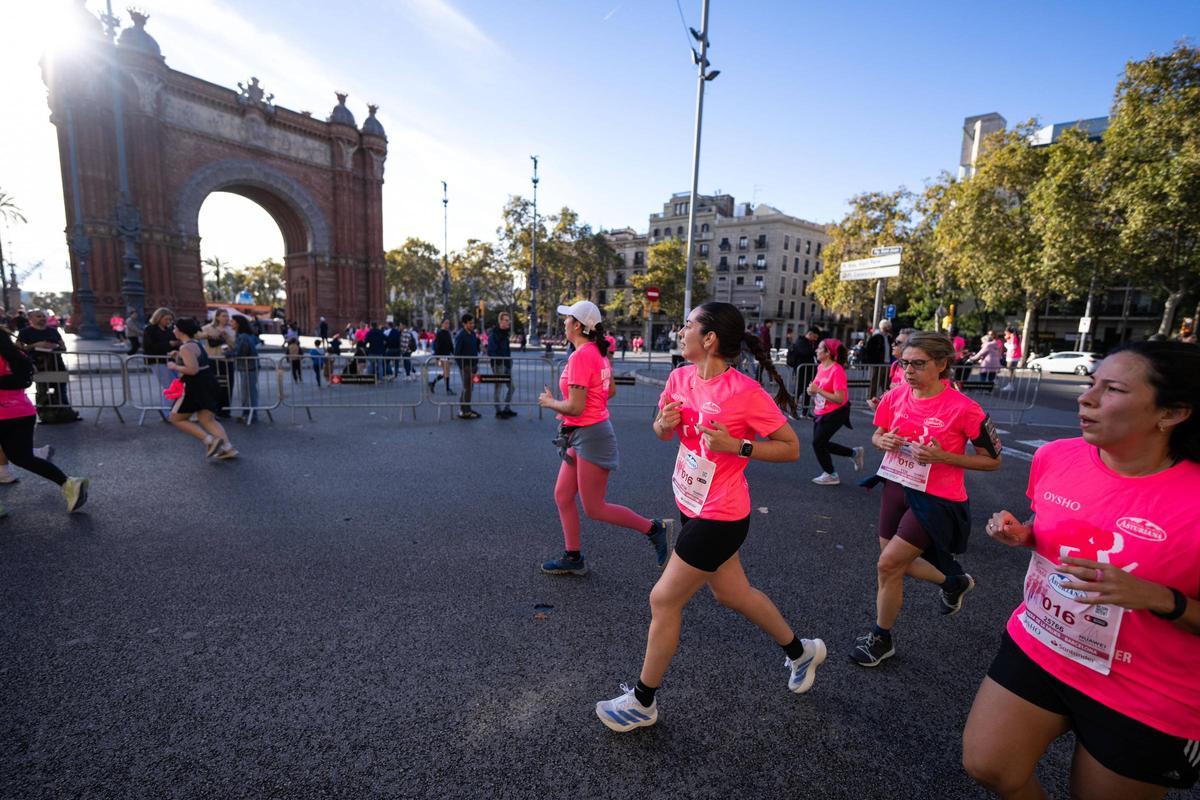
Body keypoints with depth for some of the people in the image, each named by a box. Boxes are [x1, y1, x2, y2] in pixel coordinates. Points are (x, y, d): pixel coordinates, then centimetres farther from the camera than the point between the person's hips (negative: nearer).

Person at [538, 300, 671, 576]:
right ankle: (573, 558, 27)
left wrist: (550, 402, -5)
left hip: (591, 436, -10)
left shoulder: (580, 356, -21)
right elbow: (611, 390, 19)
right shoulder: (598, 352, 7)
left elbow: (575, 408, -24)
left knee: (594, 508, 3)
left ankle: (655, 529, 14)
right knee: (562, 496, 15)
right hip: (582, 435, 10)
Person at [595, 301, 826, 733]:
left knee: (664, 599, 2)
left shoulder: (746, 392, -22)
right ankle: (801, 650, 51)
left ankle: (643, 701, 27)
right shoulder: (681, 377, -2)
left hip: (718, 518, -8)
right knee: (732, 592, 23)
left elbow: (791, 448, -12)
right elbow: (662, 433, 10)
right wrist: (664, 422, -12)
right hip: (693, 506, 8)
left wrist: (736, 446, -24)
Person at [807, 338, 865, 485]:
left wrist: (818, 390, -26)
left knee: (818, 442, -6)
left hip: (835, 413, -9)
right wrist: (812, 391, -5)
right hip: (820, 412, 9)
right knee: (822, 443, 14)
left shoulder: (837, 370, -23)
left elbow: (839, 399, -26)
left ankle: (831, 475, 15)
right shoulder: (820, 367, 2)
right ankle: (855, 453, 32)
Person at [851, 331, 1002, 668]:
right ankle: (955, 581, 48)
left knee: (888, 563, -7)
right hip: (897, 487, 6)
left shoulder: (963, 408, -18)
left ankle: (881, 638, 18)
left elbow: (993, 460, -8)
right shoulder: (896, 396, -4)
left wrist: (943, 456, -22)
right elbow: (877, 435, 12)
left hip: (936, 500, -6)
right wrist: (883, 441, -12)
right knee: (897, 564, 17)